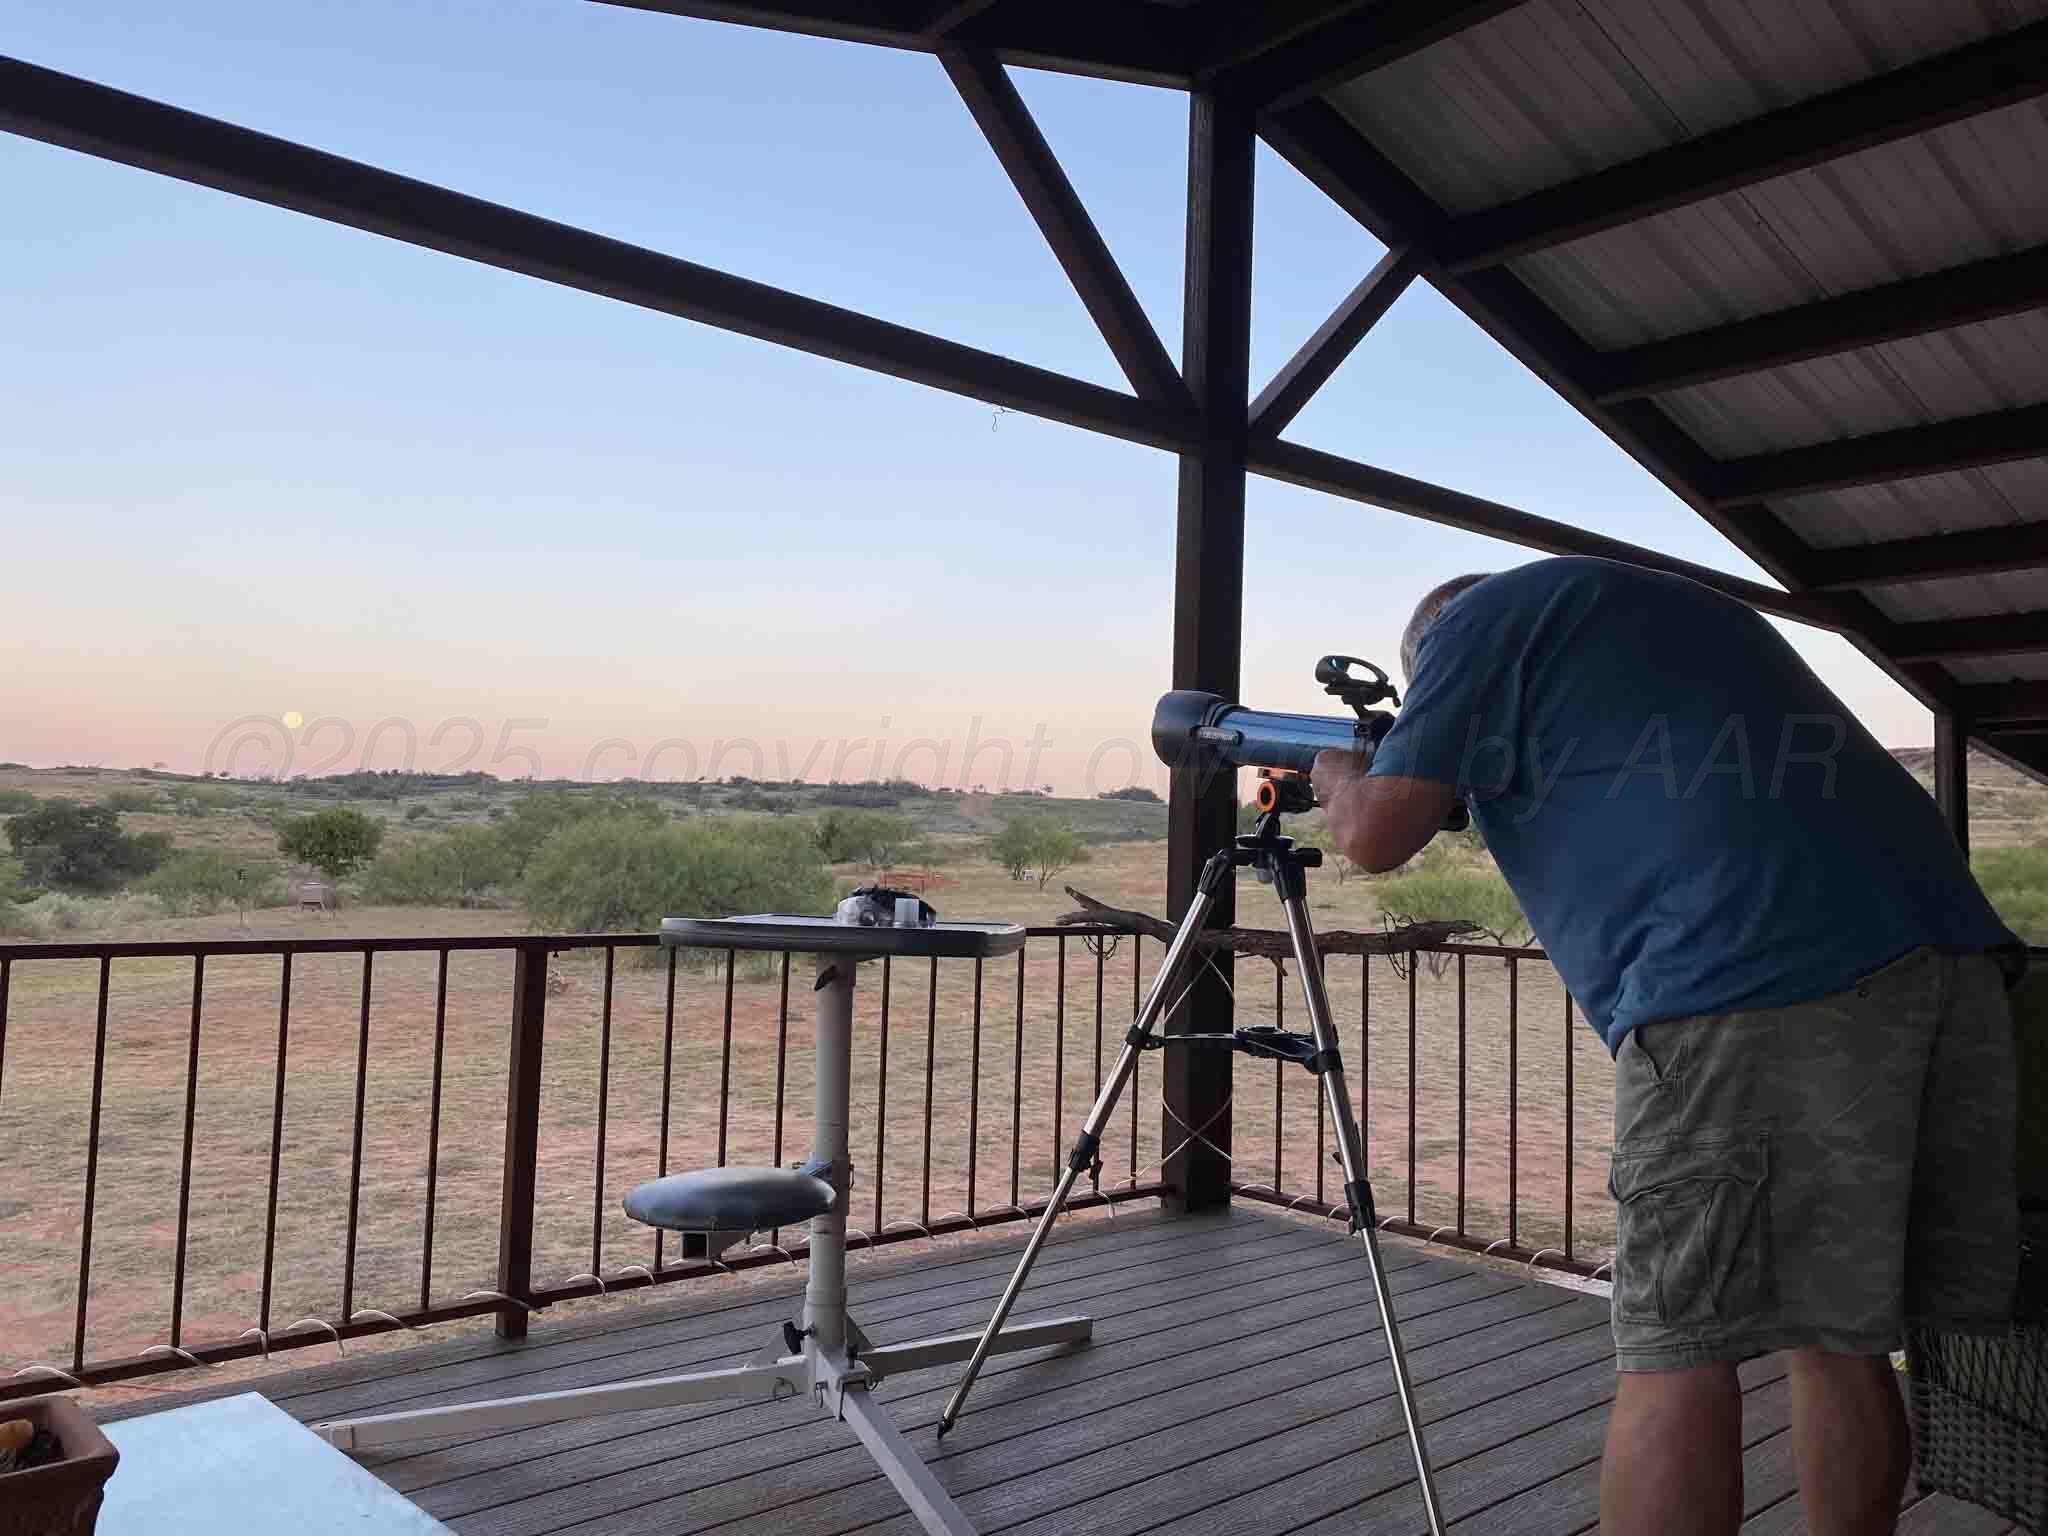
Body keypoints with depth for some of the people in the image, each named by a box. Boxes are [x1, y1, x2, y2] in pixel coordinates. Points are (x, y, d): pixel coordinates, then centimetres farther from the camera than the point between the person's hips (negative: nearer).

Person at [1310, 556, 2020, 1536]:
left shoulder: (1480, 613, 10)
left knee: (1678, 1351, -1)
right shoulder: (1686, 606, 34)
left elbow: (1377, 835, 5)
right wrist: (1509, 790, 41)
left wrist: (1334, 776, 25)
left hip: (1753, 980, -8)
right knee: (1837, 1335, 17)